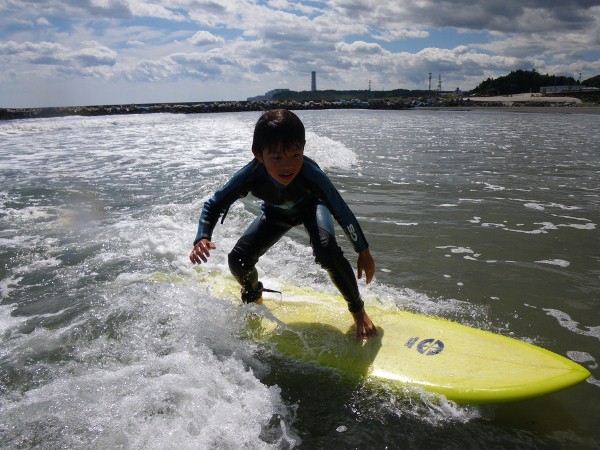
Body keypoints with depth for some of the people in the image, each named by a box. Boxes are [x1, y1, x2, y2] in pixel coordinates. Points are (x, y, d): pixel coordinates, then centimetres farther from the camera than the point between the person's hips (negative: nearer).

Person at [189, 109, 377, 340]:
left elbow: (342, 211, -28)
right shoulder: (251, 176, -38)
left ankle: (358, 310, -6)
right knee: (238, 260, -11)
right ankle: (254, 297, 27)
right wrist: (202, 239, -42)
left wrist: (364, 253, -19)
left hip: (311, 206, -2)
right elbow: (213, 206, -23)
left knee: (327, 251, -33)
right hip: (276, 212, 3)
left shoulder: (310, 174, -42)